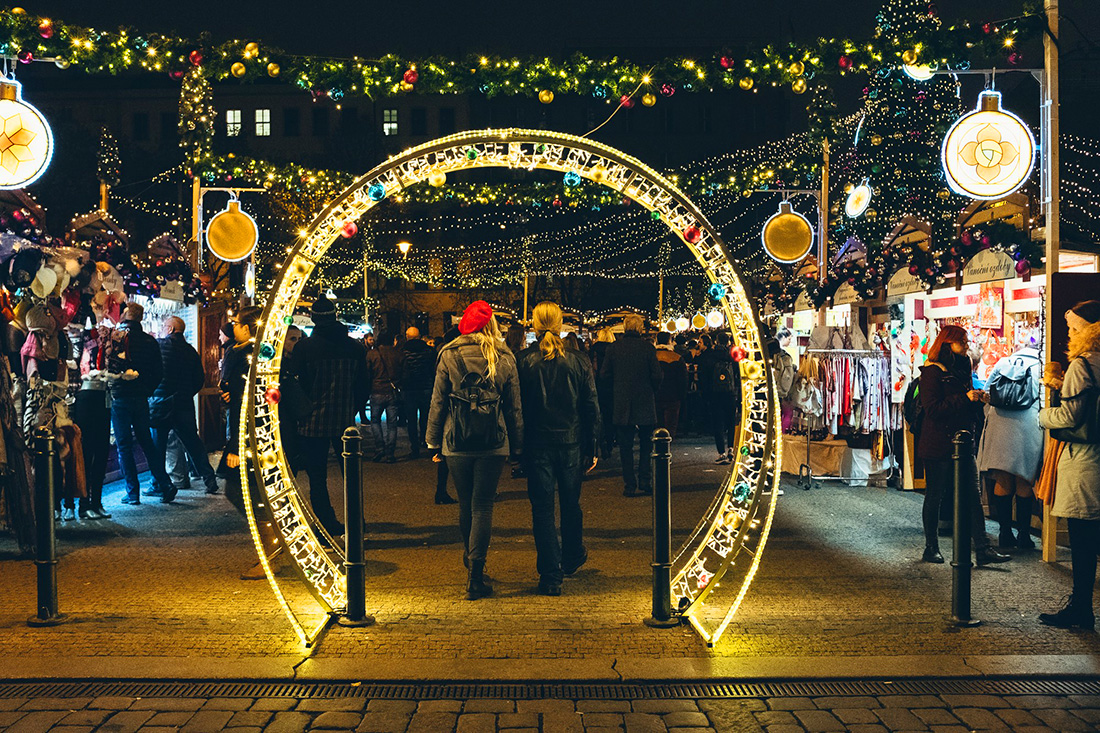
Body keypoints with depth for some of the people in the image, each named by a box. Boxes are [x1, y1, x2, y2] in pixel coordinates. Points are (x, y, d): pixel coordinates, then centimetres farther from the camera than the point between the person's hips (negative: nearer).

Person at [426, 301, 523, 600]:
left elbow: (437, 402, 1)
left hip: (457, 442, 1)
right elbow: (514, 407, 5)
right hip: (493, 443, 0)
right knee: (482, 506, 1)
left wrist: (433, 440, 10)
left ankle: (470, 556, 36)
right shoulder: (505, 359, 1)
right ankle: (476, 574, -3)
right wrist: (516, 446, 13)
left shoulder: (449, 355, -1)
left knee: (465, 504, 16)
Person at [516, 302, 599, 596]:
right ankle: (572, 558, 39)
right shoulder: (578, 361, -1)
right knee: (571, 504, 20)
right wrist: (591, 449, 7)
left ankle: (551, 576, 3)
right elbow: (592, 409, 1)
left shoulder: (522, 361, -7)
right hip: (571, 443, 2)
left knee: (543, 509, 3)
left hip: (537, 445, -2)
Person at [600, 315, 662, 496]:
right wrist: (651, 390, 10)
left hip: (621, 404, 1)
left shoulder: (613, 347, -3)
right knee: (646, 445, 12)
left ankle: (629, 486, 6)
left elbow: (604, 374, -1)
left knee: (626, 447, 6)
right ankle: (645, 483, 9)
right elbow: (657, 375, -8)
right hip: (645, 404, -1)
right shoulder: (648, 347, -7)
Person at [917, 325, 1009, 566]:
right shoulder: (932, 372, -9)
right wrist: (965, 398, -22)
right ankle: (931, 548, 14)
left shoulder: (962, 370, 16)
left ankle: (982, 549, 0)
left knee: (973, 496, 1)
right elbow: (933, 408, -19)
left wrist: (978, 399, 2)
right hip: (938, 444, -7)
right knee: (935, 495, 3)